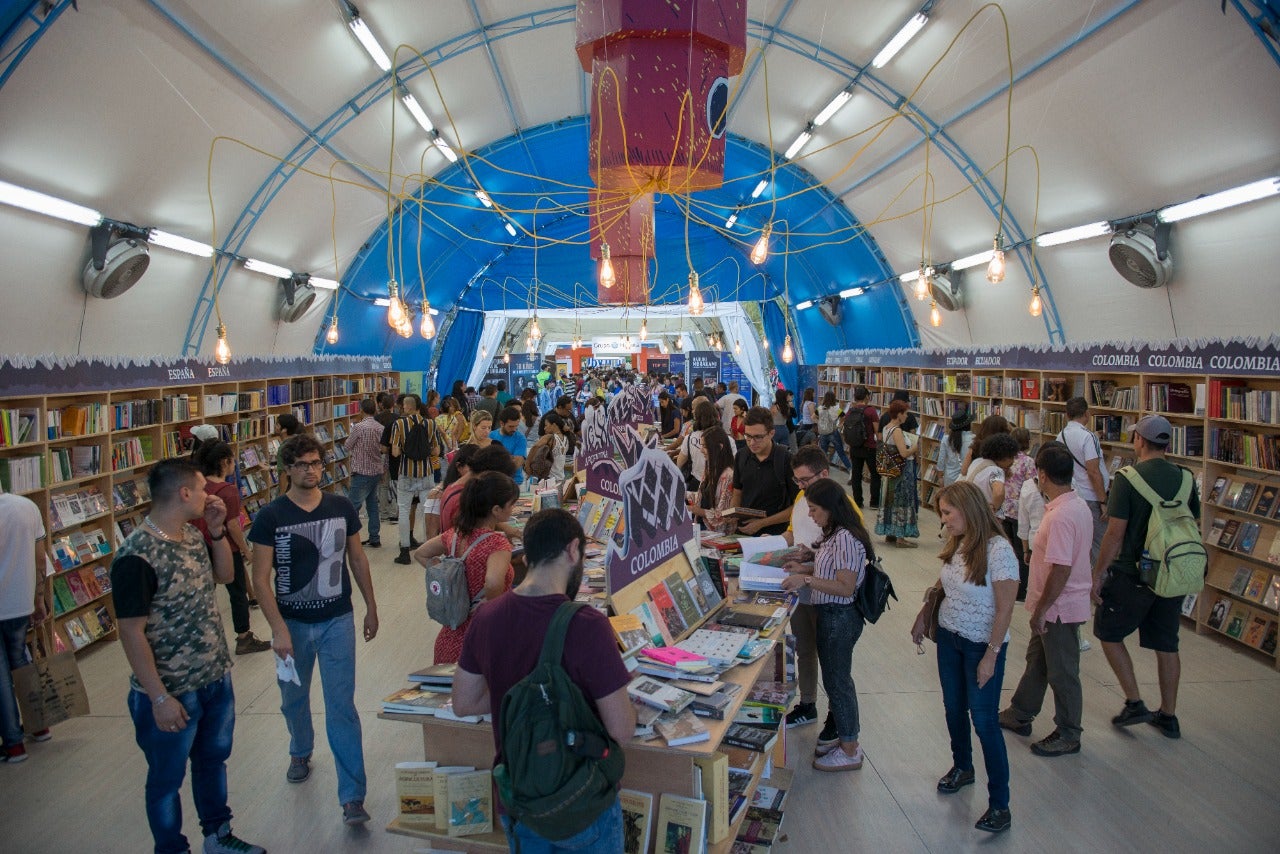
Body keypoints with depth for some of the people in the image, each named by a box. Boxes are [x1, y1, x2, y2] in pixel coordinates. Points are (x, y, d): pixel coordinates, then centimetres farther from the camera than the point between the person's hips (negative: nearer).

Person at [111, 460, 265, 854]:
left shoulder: (192, 535, 0)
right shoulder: (136, 556, -24)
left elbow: (224, 575, 15)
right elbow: (131, 633, -22)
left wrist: (217, 530, -1)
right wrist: (160, 697, -20)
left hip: (216, 678, 8)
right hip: (171, 693, -8)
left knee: (213, 758, 24)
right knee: (167, 777, 14)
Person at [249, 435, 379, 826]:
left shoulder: (342, 508, -4)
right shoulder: (270, 516, -10)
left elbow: (357, 557, 7)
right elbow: (261, 577, -10)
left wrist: (371, 607, 10)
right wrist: (278, 628, -17)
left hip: (337, 621, 0)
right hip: (293, 623, 0)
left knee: (341, 706, -2)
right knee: (294, 698, 21)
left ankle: (352, 796, 4)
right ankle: (301, 753, 51)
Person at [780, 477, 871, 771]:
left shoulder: (845, 538, -24)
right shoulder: (835, 535, 7)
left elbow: (846, 587, -25)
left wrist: (807, 580, -25)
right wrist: (805, 568, 6)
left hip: (839, 617, -10)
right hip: (829, 615, 10)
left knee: (837, 679, 4)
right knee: (836, 677, 21)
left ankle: (850, 751, 18)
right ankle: (844, 730, 37)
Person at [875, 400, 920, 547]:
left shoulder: (886, 428, 8)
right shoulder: (897, 431, -19)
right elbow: (904, 453, -26)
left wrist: (912, 446, 15)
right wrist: (917, 446, -10)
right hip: (902, 471, -9)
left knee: (891, 500, 15)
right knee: (902, 502, -2)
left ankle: (889, 534, 24)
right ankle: (900, 538, 4)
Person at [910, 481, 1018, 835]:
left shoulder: (998, 550, -23)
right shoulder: (957, 544, -2)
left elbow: (1004, 609, -21)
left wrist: (991, 656, -19)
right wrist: (923, 616, 13)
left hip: (982, 646, -6)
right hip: (949, 637, 7)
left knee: (984, 719, -1)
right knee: (954, 708, 19)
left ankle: (999, 804, 10)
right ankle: (962, 767, 43)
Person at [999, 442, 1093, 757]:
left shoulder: (1059, 517, -28)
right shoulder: (1079, 505, 3)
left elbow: (1060, 570, -30)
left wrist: (1040, 610, -19)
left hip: (1059, 608, -10)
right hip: (1059, 604, 10)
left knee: (1062, 672, 7)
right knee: (1036, 660, 22)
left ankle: (1068, 736, 23)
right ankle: (1020, 714, 38)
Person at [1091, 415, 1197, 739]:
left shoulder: (1128, 478, -15)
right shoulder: (1185, 478, 1)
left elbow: (1115, 533, -17)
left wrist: (1098, 574, -9)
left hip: (1133, 573, -6)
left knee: (1108, 633, 12)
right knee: (1166, 644, 15)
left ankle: (1135, 704, 10)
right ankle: (1168, 716, 24)